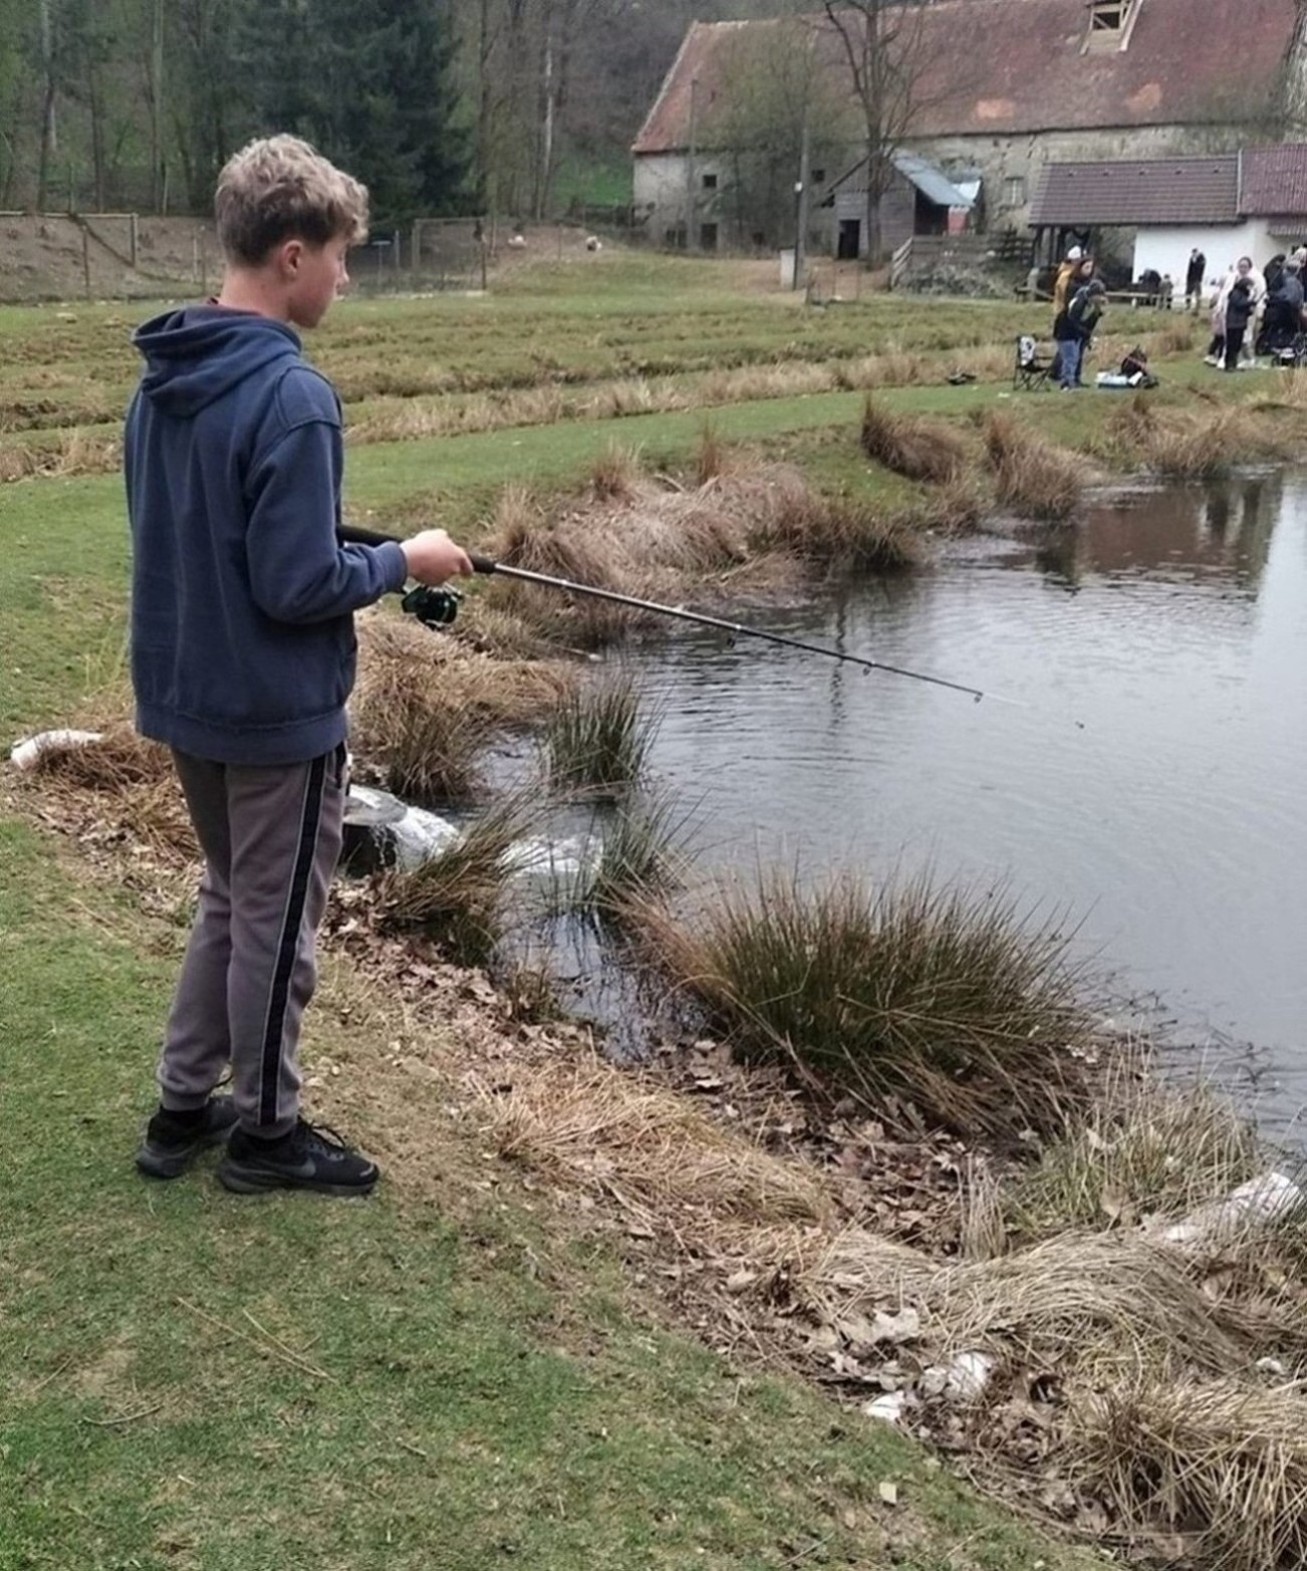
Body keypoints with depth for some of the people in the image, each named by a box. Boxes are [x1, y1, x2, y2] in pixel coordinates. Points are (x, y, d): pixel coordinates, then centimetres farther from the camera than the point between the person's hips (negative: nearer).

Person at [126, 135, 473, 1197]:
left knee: (230, 899, 23)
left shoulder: (163, 381, 4)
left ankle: (184, 1107, 31)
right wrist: (401, 562, -8)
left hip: (186, 695, 8)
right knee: (277, 920, 8)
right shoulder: (292, 396, -23)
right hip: (278, 710, -8)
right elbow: (297, 585, -24)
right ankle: (268, 1131, 25)